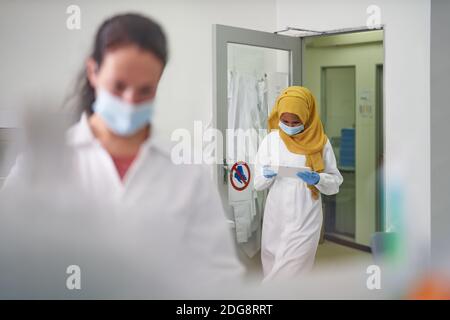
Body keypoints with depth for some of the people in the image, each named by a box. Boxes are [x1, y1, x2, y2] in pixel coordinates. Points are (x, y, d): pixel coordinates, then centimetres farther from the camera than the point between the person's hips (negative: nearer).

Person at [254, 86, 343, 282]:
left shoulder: (320, 142, -5)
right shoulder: (270, 140, -1)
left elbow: (335, 183, 0)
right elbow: (257, 183, 2)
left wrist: (317, 179, -20)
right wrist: (267, 175, -20)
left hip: (305, 219, -2)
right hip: (275, 217, 2)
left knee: (291, 271, -4)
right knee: (272, 267, 13)